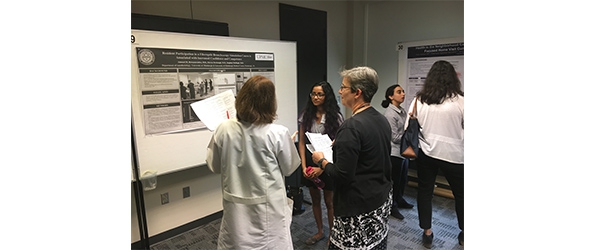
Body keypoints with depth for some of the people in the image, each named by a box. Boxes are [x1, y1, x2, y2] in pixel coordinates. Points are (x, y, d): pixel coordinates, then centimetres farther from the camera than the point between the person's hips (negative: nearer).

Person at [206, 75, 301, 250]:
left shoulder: (224, 129, -11)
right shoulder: (278, 133, -19)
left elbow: (214, 166, 2)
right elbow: (289, 169, -3)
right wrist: (289, 143, 12)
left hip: (235, 207, 3)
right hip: (268, 207, -2)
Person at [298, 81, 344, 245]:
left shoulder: (335, 117, -9)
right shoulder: (306, 115, 1)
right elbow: (301, 142, 1)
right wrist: (304, 166, -8)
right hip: (310, 163, 4)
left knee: (329, 202, 9)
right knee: (315, 200, 17)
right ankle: (320, 232, 36)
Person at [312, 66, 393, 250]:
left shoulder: (351, 126, -23)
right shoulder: (382, 119, 3)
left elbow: (343, 175, -24)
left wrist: (321, 161, -7)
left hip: (359, 208, -8)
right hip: (382, 200, 9)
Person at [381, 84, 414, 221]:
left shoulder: (402, 111, 6)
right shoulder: (390, 114, -19)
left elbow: (405, 130, 11)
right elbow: (395, 137, -19)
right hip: (395, 152, -8)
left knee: (403, 178, 22)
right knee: (395, 181, 7)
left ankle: (400, 200, 42)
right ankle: (392, 207, 25)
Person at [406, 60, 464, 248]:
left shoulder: (419, 100, -4)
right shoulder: (460, 100, -11)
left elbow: (409, 129, 0)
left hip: (426, 153, 2)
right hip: (453, 154, -1)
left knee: (424, 191, 16)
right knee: (460, 194, 18)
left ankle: (427, 233, 25)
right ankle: (463, 234, 35)